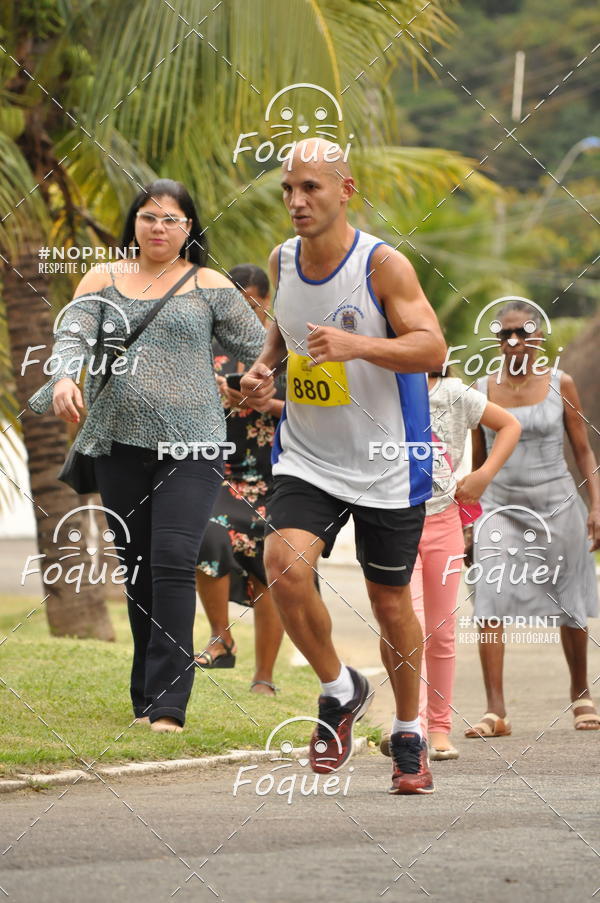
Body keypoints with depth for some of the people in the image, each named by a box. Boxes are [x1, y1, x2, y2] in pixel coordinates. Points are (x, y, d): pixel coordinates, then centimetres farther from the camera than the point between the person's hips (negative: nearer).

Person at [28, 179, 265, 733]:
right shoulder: (103, 281, 11)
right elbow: (73, 335, -4)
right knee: (138, 571, 7)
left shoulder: (209, 287, 7)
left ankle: (168, 704, -18)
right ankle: (146, 700, 16)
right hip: (120, 443, 3)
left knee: (173, 564, -16)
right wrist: (64, 378, -23)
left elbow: (259, 349, 13)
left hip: (191, 444, -3)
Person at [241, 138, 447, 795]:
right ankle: (339, 691, 3)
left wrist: (357, 346, -36)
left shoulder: (383, 265, -14)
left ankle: (409, 734, 29)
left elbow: (431, 347, -21)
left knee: (390, 604, 6)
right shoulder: (282, 261, 2)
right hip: (306, 459, 3)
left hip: (386, 466, -3)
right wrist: (264, 368, 2)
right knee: (284, 564, -21)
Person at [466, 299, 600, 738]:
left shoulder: (560, 385, -1)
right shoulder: (484, 390, 3)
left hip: (556, 506, -1)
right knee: (490, 601, -15)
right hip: (501, 508, 1)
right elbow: (478, 461, 10)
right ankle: (495, 711, -18)